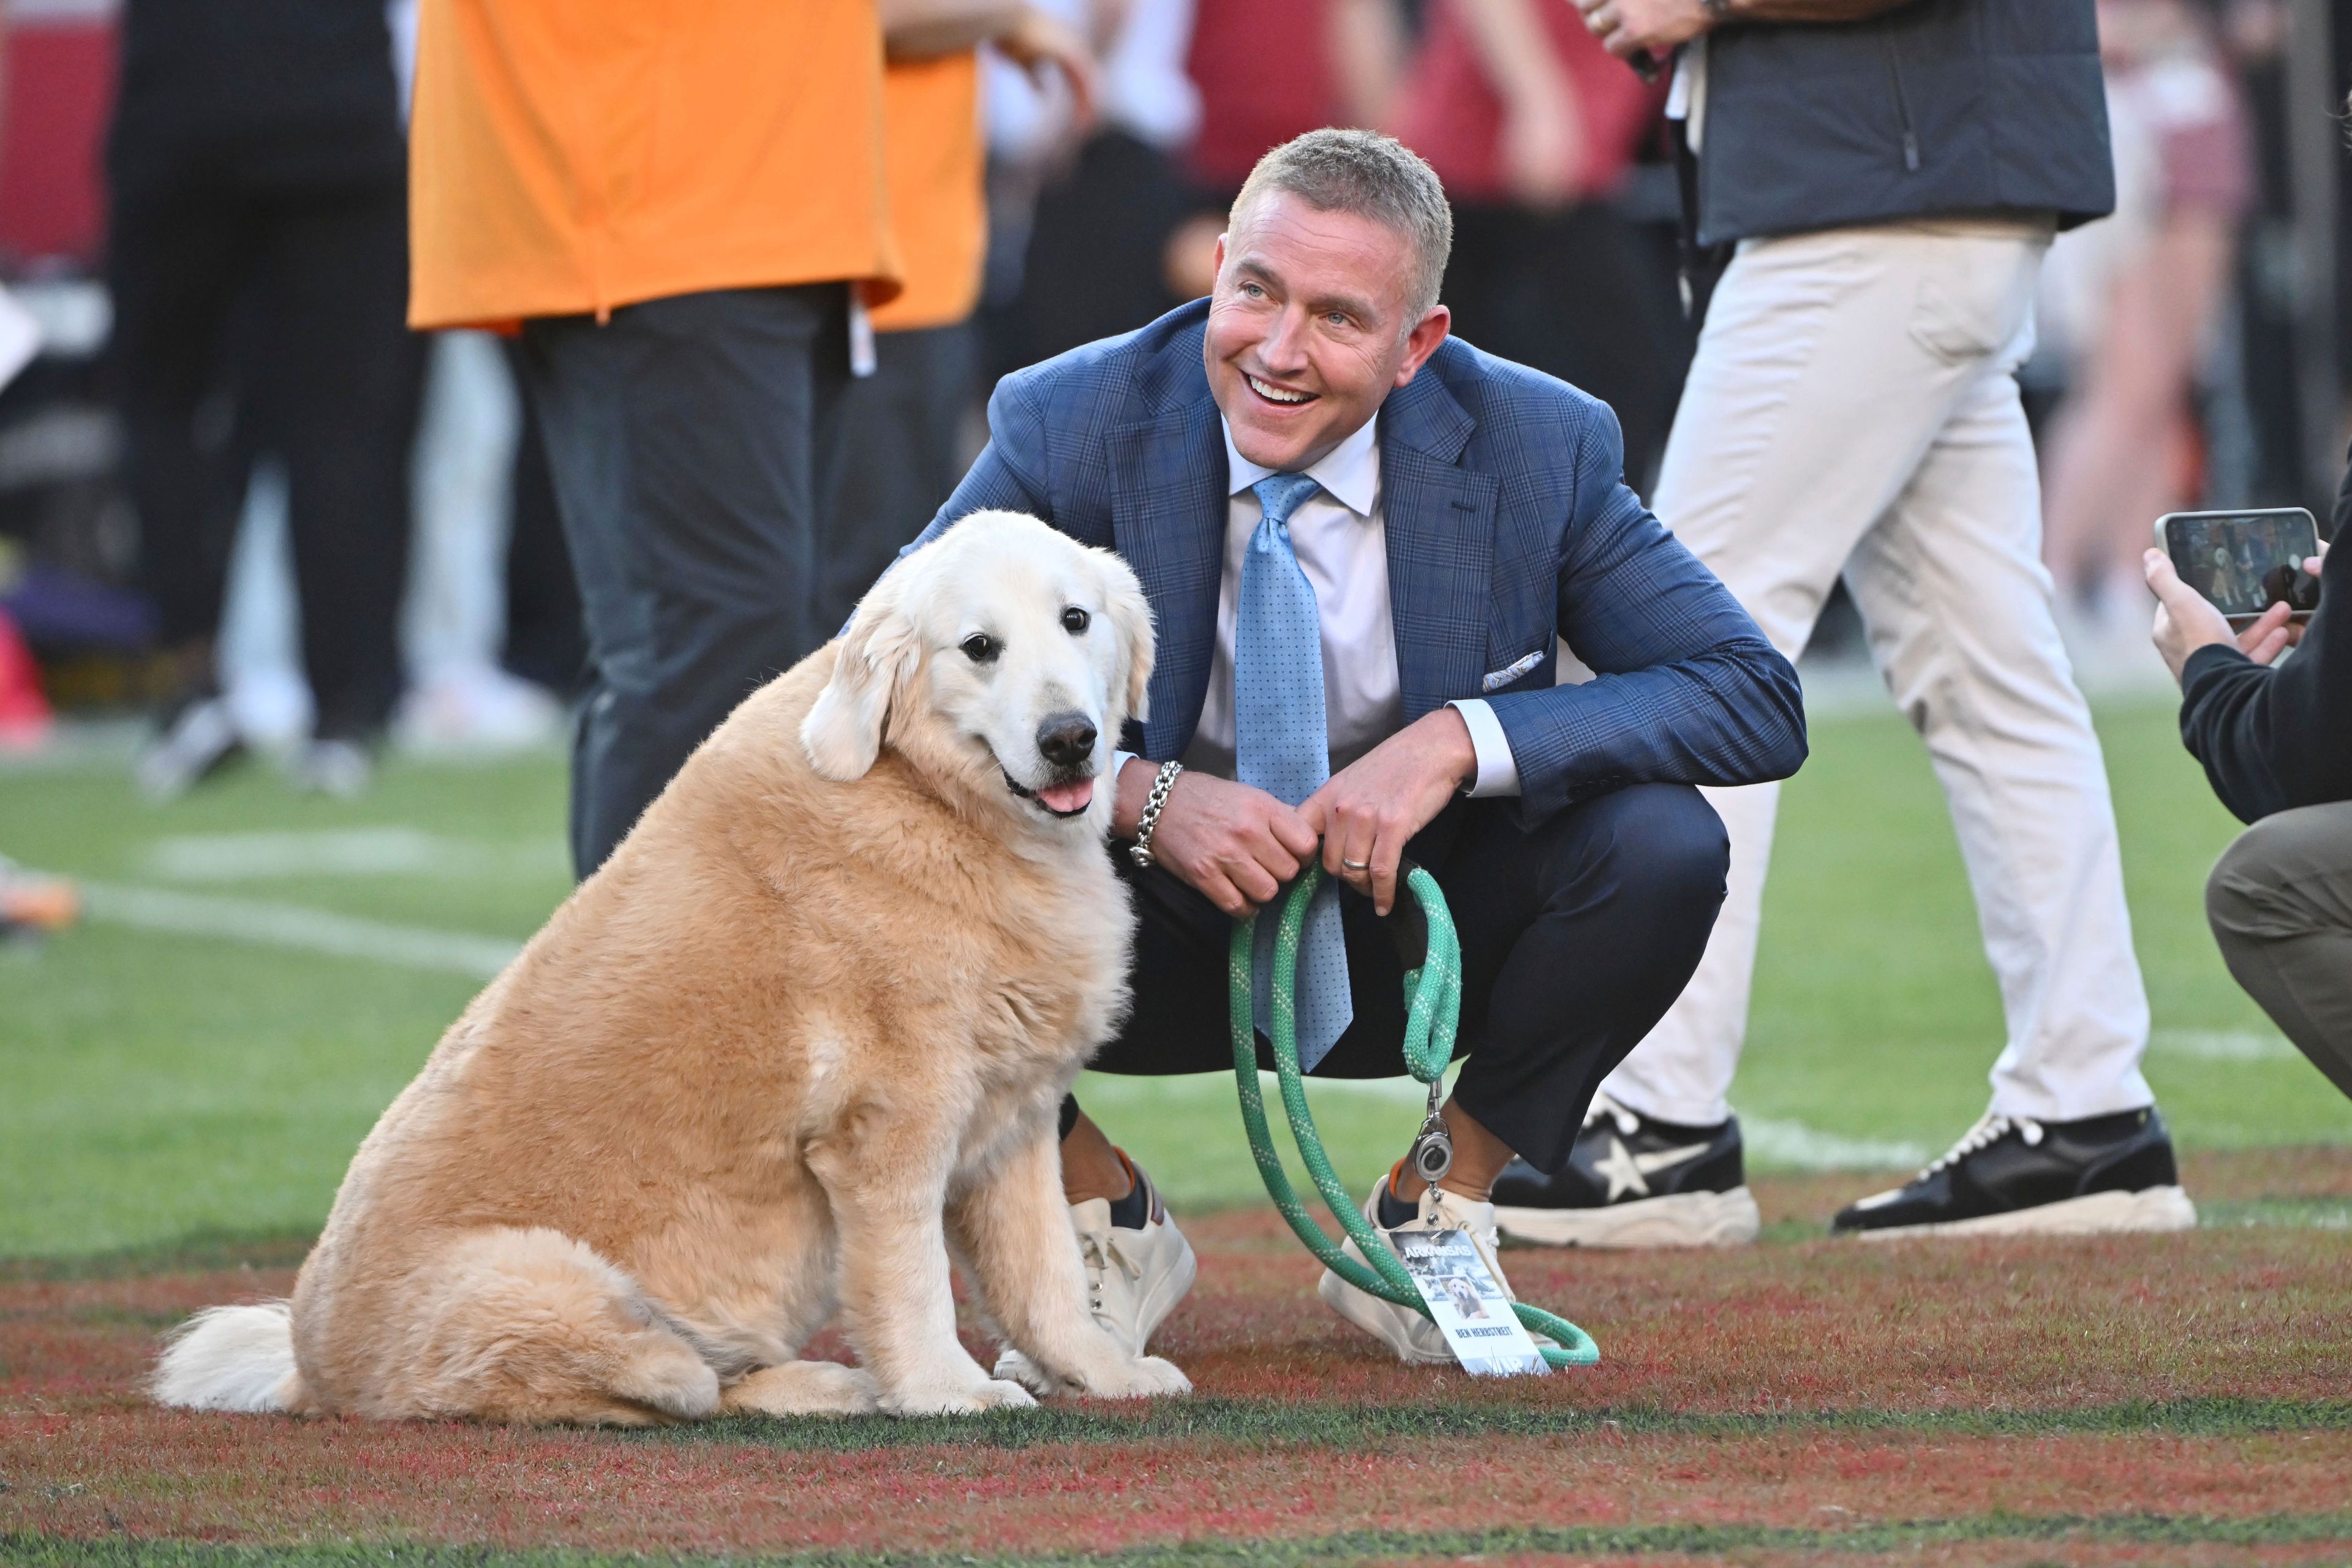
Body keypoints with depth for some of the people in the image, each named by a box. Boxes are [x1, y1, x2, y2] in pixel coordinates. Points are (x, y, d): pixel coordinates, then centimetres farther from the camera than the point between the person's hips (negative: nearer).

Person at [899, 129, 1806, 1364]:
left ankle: (1428, 1217, -3)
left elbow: (1759, 702, -16)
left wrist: (1460, 741, -30)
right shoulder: (1071, 429, -16)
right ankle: (1102, 1217, -2)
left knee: (1660, 845, -27)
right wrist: (1139, 795, -33)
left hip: (1409, 942, 1)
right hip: (1166, 945, -1)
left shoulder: (1537, 451, -14)